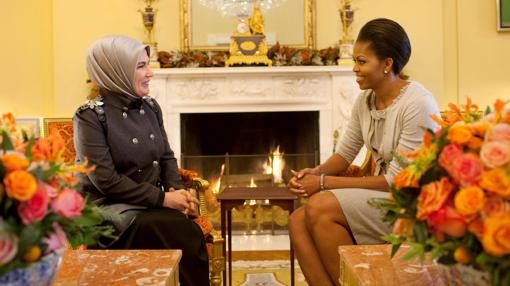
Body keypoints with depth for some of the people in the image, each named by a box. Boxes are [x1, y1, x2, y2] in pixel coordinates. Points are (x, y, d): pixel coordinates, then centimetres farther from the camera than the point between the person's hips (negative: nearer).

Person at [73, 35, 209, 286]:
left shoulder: (150, 106, 8)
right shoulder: (91, 116, -12)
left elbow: (166, 157, 15)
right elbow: (105, 180, -18)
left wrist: (176, 190, -6)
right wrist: (163, 198, -20)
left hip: (154, 203, 6)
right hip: (111, 207, -5)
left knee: (189, 232, -25)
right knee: (185, 235, -28)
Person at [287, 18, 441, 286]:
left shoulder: (417, 104, -19)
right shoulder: (365, 100, 5)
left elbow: (396, 181, -19)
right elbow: (345, 153, 14)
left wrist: (326, 183, -18)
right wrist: (317, 172, -8)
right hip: (380, 197, 8)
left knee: (320, 206, -24)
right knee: (298, 221, -10)